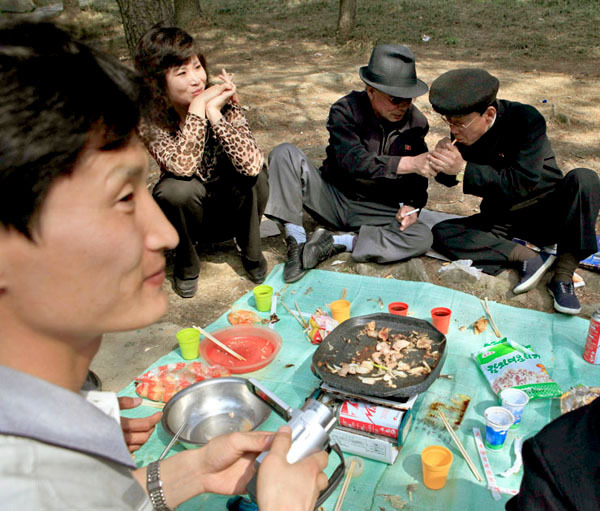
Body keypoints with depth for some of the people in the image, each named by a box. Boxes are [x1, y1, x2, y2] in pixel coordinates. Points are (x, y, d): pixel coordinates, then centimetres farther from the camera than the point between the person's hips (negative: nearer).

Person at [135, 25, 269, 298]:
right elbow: (183, 166, -37)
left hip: (232, 209, 1)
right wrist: (197, 108, -34)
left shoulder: (222, 101, -18)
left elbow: (252, 164, -33)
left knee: (253, 177, -30)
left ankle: (251, 252, -4)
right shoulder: (148, 119, -19)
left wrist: (214, 113, -36)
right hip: (186, 211, 0)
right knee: (178, 189, -34)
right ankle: (186, 263, -3)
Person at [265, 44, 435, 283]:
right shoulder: (346, 110, -14)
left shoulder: (416, 123, -2)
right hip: (333, 198, -2)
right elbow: (353, 162, -30)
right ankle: (297, 241, -23)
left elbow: (416, 180, 7)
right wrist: (410, 163, -38)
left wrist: (411, 204, -16)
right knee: (285, 153, -24)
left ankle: (334, 243, -22)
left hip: (378, 210, 2)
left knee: (422, 238, -27)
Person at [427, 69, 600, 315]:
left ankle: (563, 276, -26)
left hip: (546, 213, -3)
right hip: (501, 221, 4)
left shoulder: (526, 119, -22)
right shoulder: (462, 131, -8)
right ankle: (529, 258, -22)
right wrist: (444, 163, -23)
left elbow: (521, 183, -30)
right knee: (441, 234, -18)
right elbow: (450, 180, 1)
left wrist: (464, 168, -36)